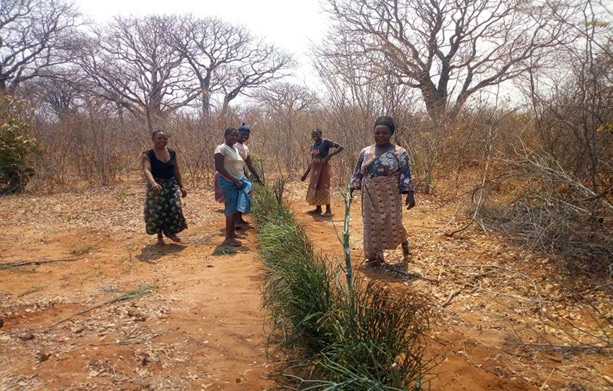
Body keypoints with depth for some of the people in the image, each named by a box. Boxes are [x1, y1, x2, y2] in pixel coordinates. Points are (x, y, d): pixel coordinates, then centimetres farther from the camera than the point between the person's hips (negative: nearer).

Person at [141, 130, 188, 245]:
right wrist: (153, 183, -47)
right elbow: (146, 170, -29)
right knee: (157, 212, -1)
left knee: (175, 209, -5)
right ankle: (160, 236, 19)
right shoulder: (147, 155, -12)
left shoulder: (172, 153, 4)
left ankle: (171, 232, 18)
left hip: (171, 185, 4)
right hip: (156, 186, -4)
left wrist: (181, 187, 12)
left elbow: (176, 171, 12)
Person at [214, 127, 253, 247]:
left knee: (235, 208, 12)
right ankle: (228, 238, -3)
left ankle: (231, 232, 23)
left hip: (239, 181, 8)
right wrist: (235, 180, -20)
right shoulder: (221, 148, -12)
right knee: (231, 208, -8)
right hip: (229, 182, -8)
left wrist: (244, 179, 7)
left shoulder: (236, 148, 13)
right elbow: (219, 167, -19)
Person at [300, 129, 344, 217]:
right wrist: (305, 174, 14)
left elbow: (340, 147, -15)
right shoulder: (312, 146, 12)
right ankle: (318, 209, 20)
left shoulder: (325, 142, -8)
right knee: (314, 187, 9)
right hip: (315, 168, 7)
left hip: (323, 167, -7)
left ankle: (328, 210, 1)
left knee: (323, 187, -7)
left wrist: (330, 155, -25)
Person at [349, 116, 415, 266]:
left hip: (390, 196, -3)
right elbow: (357, 173, 11)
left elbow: (406, 175, -6)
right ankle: (375, 255, 15)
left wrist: (410, 194, -12)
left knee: (392, 223, -1)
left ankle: (404, 241, 30)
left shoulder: (399, 152, -4)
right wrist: (351, 190, 5)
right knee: (372, 224, 4)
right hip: (370, 196, 3)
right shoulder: (365, 152, 6)